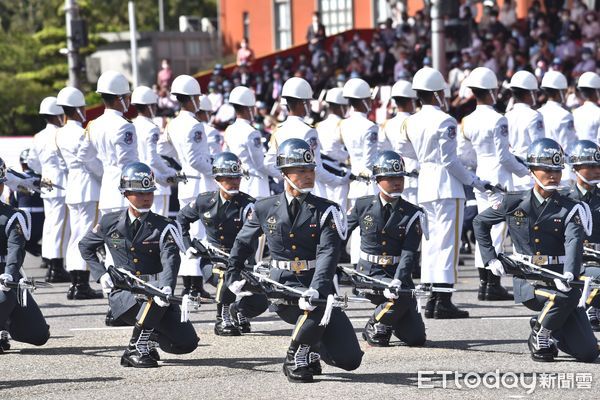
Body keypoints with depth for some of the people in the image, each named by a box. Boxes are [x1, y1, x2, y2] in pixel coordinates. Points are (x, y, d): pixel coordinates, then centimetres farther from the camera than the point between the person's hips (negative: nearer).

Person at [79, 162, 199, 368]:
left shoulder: (163, 227, 0)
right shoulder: (110, 223, 6)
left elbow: (170, 260, -18)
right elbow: (85, 246, 23)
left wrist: (166, 287, -39)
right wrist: (101, 273, 6)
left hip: (156, 298, 1)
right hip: (122, 295, -1)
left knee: (187, 343, -16)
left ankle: (150, 334, 13)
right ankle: (137, 348, -23)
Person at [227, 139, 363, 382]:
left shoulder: (325, 211, -1)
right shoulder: (265, 209, 6)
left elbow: (327, 254, -15)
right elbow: (242, 243, 23)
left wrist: (316, 290, -31)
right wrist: (233, 277, 13)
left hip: (316, 286, 1)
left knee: (349, 359, -10)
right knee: (321, 306, -36)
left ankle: (311, 344, 21)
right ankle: (295, 359, -13)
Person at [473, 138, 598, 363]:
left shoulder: (569, 209, 1)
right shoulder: (515, 203, 4)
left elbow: (574, 242, -18)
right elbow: (480, 222, 18)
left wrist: (569, 274, -38)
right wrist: (491, 259, 7)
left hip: (557, 279, 2)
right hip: (526, 279, -2)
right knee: (568, 297, -35)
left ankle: (550, 331, 22)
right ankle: (539, 336, -9)